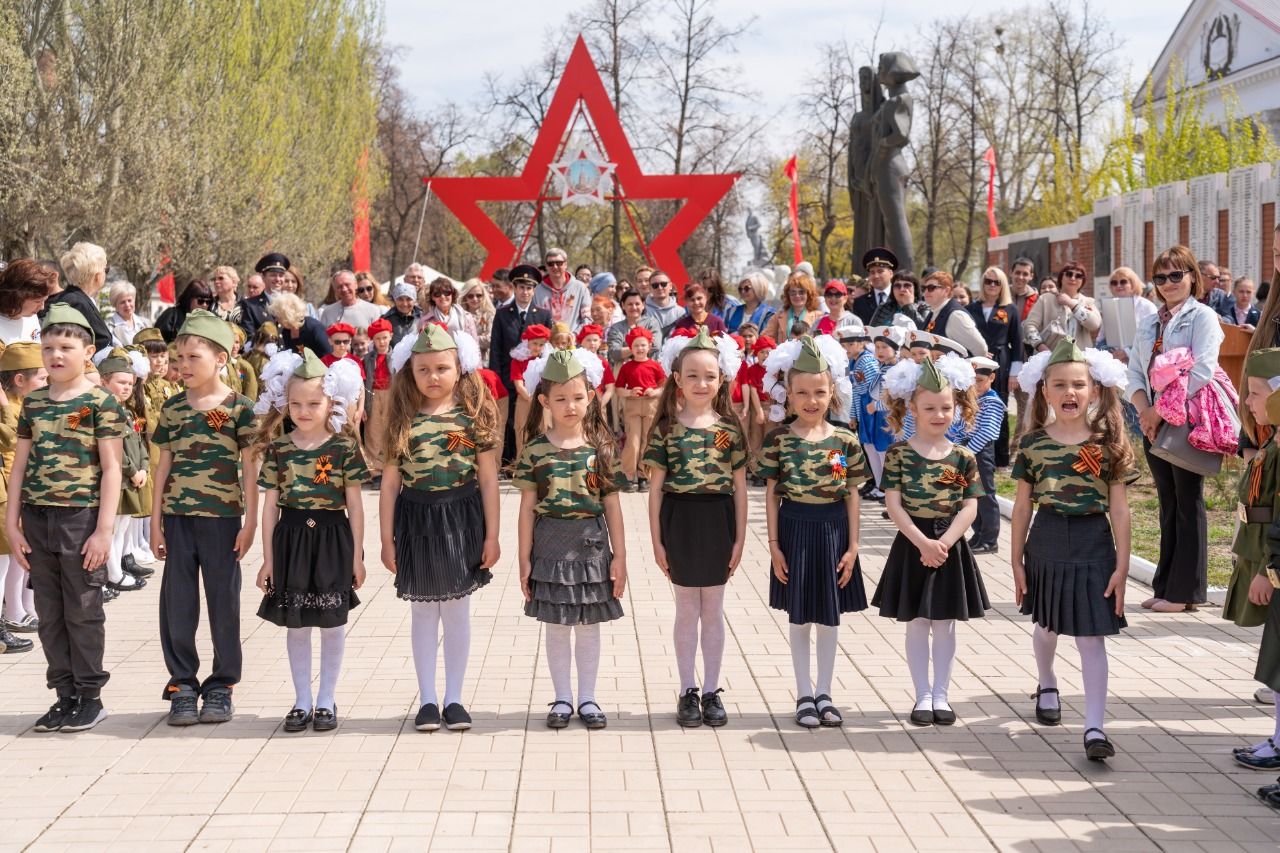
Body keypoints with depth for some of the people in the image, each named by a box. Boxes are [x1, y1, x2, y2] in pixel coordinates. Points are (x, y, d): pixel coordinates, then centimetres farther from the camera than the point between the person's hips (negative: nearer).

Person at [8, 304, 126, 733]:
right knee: (49, 613, 10)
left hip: (81, 517, -5)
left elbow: (111, 469, -7)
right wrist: (12, 523, 5)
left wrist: (104, 529, -12)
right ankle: (65, 694, 19)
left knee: (83, 611, 2)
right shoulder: (33, 402, 9)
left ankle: (90, 696, 13)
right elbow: (20, 465, 11)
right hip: (37, 518, 5)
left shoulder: (100, 403, -5)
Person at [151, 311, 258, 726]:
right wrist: (156, 522, 7)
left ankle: (221, 686, 15)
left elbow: (249, 470, -3)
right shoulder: (173, 409, 7)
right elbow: (164, 466, 10)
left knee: (223, 601, 5)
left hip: (221, 518, -3)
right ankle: (182, 684, 14)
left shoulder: (239, 408, -3)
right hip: (178, 517, 3)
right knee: (177, 602, 4)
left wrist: (250, 522, -7)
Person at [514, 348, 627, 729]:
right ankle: (562, 698, 21)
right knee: (557, 627, 9)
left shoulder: (601, 447, -2)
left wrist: (619, 555, 0)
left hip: (592, 543, 1)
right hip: (550, 543, 0)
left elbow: (612, 504, 1)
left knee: (589, 625, 9)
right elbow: (528, 507, -1)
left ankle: (587, 698, 21)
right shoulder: (535, 450, -4)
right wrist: (525, 558, -2)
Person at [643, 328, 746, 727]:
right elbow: (656, 487, -1)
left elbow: (739, 487, 3)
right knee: (687, 610, 9)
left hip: (717, 520, 1)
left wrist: (740, 538, 0)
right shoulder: (666, 429, -3)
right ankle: (688, 691, 19)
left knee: (713, 610, 10)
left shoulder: (729, 429, 0)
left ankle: (711, 691, 20)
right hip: (679, 520, -1)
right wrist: (657, 540, -4)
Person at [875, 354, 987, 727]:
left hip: (950, 546, 1)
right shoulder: (899, 454, -6)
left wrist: (944, 542, -16)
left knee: (944, 624, 8)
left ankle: (941, 695, 19)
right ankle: (923, 695, 15)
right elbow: (893, 504, -10)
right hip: (912, 545, -1)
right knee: (916, 623, 6)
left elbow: (969, 507, -4)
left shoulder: (963, 458, 0)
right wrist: (923, 542, -18)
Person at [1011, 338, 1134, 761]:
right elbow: (1023, 506, 4)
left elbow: (1119, 510, -4)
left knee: (1091, 636, -5)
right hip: (1046, 543, 2)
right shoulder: (1032, 443, -1)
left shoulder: (1108, 443, -5)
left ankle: (1094, 727, -4)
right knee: (1047, 625, 21)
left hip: (1093, 546, -2)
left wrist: (1121, 566, -6)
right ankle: (1047, 684, 50)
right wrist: (1017, 562, 5)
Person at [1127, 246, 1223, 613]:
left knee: (1188, 504, -1)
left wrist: (1162, 410, -18)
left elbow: (1202, 372, -17)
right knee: (1168, 504, 10)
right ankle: (1166, 587, 14)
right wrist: (1145, 410, -7)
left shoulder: (1202, 317, -5)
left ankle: (1185, 591, 2)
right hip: (1153, 423, 6)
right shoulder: (1149, 324, 15)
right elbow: (1135, 372, 11)